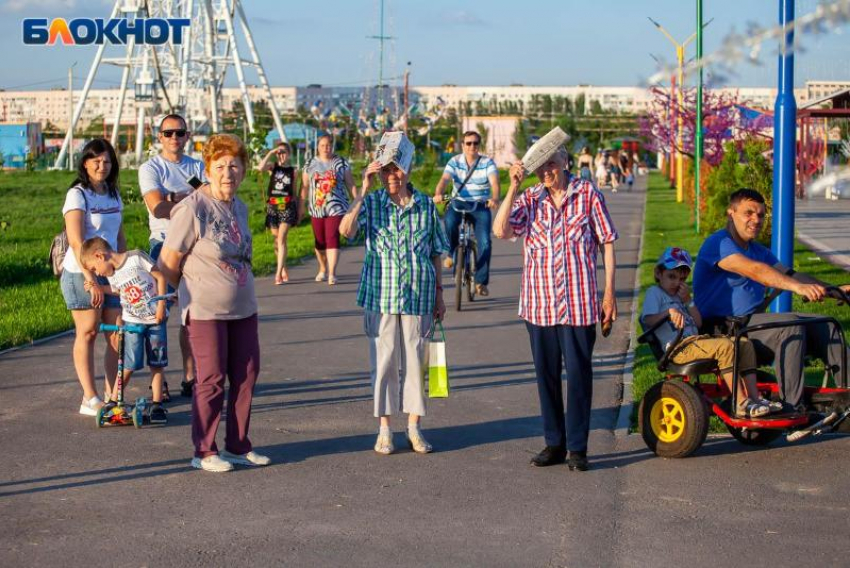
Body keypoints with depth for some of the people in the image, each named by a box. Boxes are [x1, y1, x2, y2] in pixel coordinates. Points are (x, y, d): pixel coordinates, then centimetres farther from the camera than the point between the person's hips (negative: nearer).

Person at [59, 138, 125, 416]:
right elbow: (76, 242, -16)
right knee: (87, 333, -1)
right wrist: (92, 280, -21)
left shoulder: (114, 194, 12)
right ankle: (90, 399, 2)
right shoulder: (77, 195, -8)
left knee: (117, 335, 1)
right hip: (82, 273, -6)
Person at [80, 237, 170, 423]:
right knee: (129, 365, -4)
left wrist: (161, 306, -13)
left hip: (155, 319, -3)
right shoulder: (112, 276, 1)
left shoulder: (136, 258, -15)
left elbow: (160, 277, -12)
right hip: (132, 321, 3)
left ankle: (157, 404, 10)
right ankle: (113, 401, 6)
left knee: (156, 364, 2)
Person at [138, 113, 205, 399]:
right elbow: (157, 207, -15)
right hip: (164, 244, -4)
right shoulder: (150, 168, 0)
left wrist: (177, 198, -15)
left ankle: (190, 376, 14)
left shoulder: (198, 167, 12)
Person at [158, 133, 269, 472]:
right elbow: (167, 264, -10)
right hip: (205, 311, -7)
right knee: (212, 380, -2)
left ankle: (238, 447, 22)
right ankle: (204, 452, 11)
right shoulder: (192, 209, -14)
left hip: (243, 308, 7)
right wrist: (193, 292, 4)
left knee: (246, 375, 10)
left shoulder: (240, 208, 9)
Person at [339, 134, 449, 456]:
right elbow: (346, 230, -19)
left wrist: (439, 294, 10)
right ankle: (384, 429, 14)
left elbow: (436, 253, 11)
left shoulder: (426, 206, 4)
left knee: (415, 361, 5)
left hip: (418, 297, 1)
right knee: (383, 362, 3)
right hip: (380, 296, -1)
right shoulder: (371, 203, -1)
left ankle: (414, 427, 17)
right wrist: (363, 190, -21)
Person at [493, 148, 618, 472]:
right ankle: (554, 444, 21)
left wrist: (609, 293, 0)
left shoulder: (588, 195, 1)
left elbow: (607, 243, 4)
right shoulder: (529, 199, 6)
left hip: (579, 304, -2)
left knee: (579, 374, 0)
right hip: (538, 304, 3)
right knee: (546, 375, 10)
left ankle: (577, 447, 9)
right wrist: (513, 187, -13)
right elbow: (501, 230, -10)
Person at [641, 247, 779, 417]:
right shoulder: (655, 293, 5)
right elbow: (647, 320, -13)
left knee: (745, 344, -2)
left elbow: (698, 323, 19)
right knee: (725, 346, -31)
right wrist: (669, 312, -28)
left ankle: (754, 398, -9)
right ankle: (741, 404, -32)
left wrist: (687, 301, 9)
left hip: (695, 340, 9)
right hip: (679, 348, -9)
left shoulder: (679, 295, 28)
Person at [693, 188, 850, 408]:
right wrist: (797, 287, -42)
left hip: (754, 322, 9)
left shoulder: (757, 250, 20)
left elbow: (788, 274, 8)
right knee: (791, 326, -28)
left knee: (823, 327, -4)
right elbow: (754, 270, -29)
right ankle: (791, 407, -29)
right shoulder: (718, 244, -12)